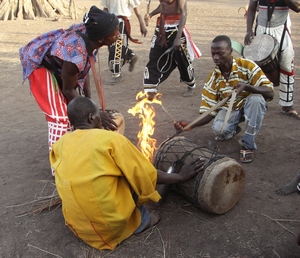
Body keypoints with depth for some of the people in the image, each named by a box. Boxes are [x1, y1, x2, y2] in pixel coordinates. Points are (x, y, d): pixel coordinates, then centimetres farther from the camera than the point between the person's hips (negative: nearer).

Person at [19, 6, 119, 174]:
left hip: (57, 64, 8)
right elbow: (68, 90, -25)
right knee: (60, 115, -12)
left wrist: (89, 101, -3)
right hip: (39, 65, -8)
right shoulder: (76, 54, -40)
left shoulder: (91, 36, -17)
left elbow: (84, 70, -3)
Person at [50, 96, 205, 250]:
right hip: (113, 225, -5)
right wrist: (180, 176, 8)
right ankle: (142, 219, 21)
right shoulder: (111, 139, -14)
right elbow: (147, 175, -7)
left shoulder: (60, 144, 0)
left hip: (77, 226, 5)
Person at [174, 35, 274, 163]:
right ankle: (233, 129, 10)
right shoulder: (213, 78, -12)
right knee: (219, 129, -31)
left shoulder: (247, 66, -20)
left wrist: (246, 86, -43)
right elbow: (209, 112, -12)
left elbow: (270, 93, -24)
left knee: (256, 98, -36)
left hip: (250, 106, -1)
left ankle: (248, 144, -19)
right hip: (228, 109, 1)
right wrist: (190, 125, -31)